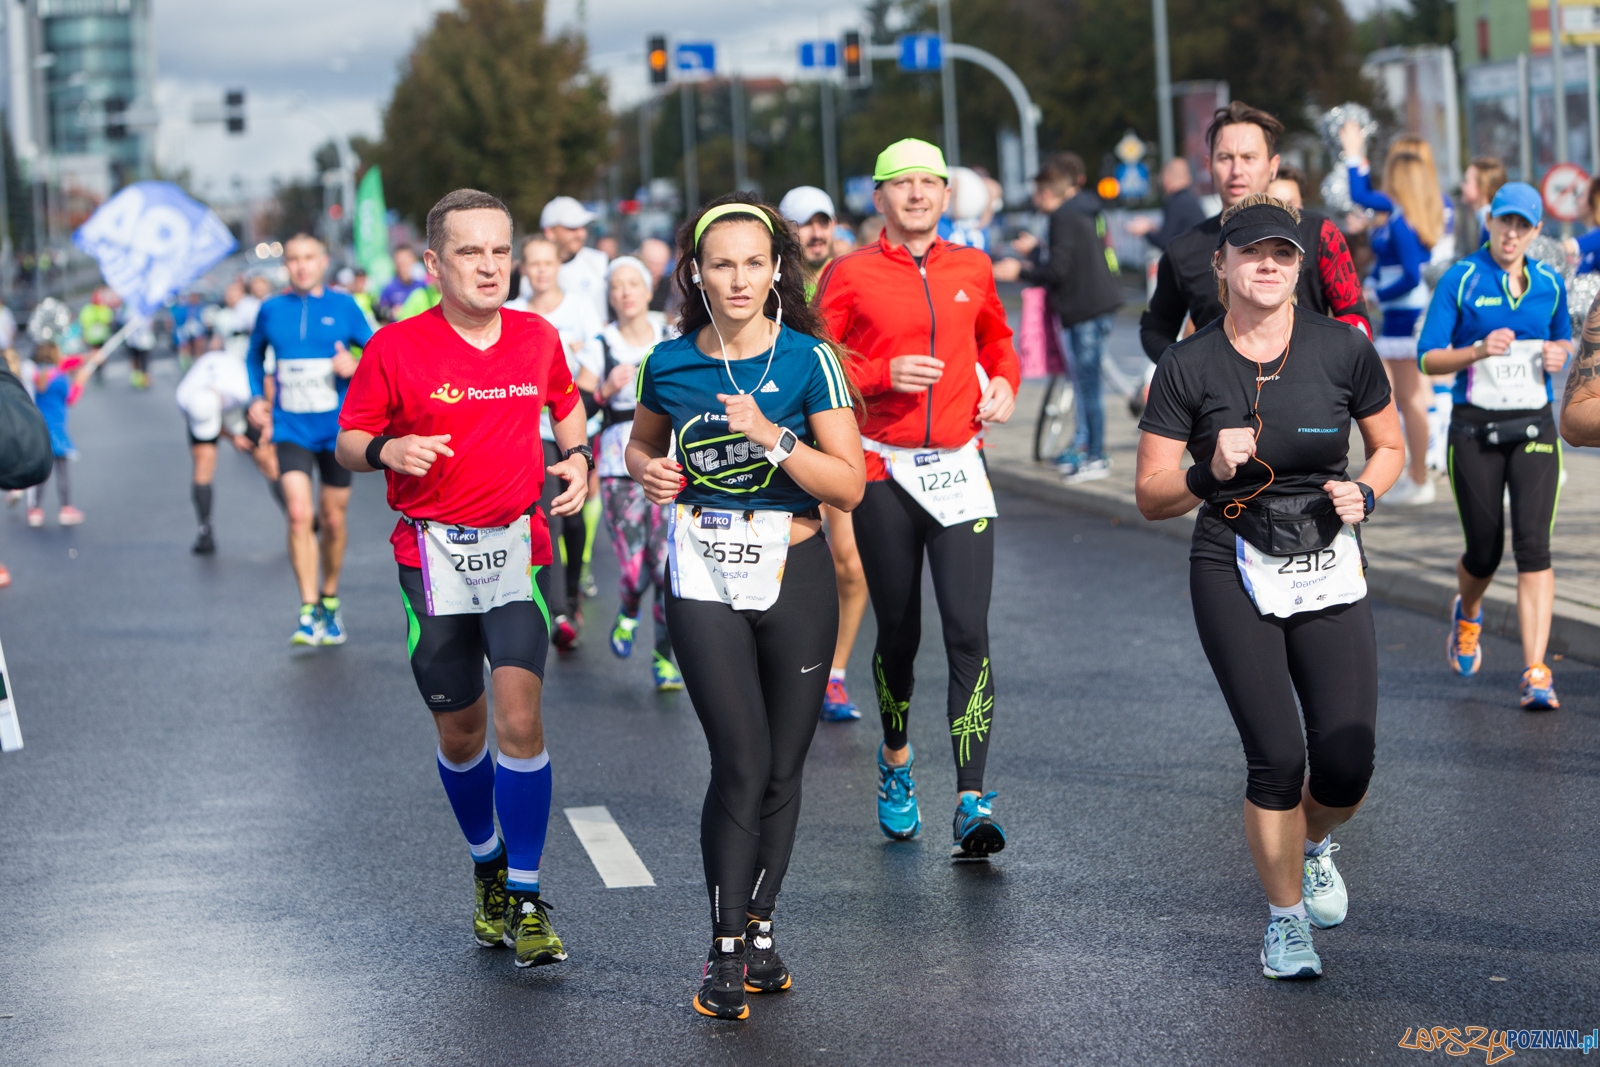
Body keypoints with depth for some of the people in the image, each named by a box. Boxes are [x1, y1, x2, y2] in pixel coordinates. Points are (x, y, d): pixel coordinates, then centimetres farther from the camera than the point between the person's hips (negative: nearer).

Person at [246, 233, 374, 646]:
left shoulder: (343, 306, -1)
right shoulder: (271, 310, 4)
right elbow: (254, 355, 20)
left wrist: (356, 367, -19)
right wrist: (256, 398, 5)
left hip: (336, 429, 0)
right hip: (290, 430, 0)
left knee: (332, 520, 9)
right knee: (299, 514, -16)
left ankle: (330, 601, 31)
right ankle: (308, 612, -13)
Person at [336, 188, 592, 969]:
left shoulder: (538, 338, 4)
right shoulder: (395, 349, -5)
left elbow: (566, 403, 25)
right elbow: (349, 442, 2)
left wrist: (576, 456, 6)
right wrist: (388, 449, -20)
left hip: (518, 547, 1)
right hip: (434, 554, -1)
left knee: (519, 719, -14)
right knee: (460, 734, 9)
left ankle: (525, 900, -6)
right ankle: (488, 869, 34)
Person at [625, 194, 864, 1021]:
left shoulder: (808, 358, -5)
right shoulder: (670, 364, 1)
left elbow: (848, 485, -9)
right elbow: (642, 442, 21)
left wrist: (772, 436, -20)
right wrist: (649, 472, -1)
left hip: (794, 578, 0)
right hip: (705, 582, 0)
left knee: (781, 769, 7)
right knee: (741, 762, -9)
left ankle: (759, 927, 23)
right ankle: (726, 950, 0)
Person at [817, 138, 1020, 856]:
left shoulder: (971, 269, 9)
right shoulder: (850, 275, -1)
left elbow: (996, 338, 28)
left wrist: (1005, 381, 9)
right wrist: (885, 374, -16)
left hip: (958, 466, 1)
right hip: (883, 472, -1)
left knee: (969, 632, -10)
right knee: (898, 632, 9)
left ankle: (972, 800, -12)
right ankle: (896, 762, 36)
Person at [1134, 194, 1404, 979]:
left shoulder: (1342, 349, -3)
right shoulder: (1187, 367, -6)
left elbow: (1389, 445, 12)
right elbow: (1151, 496, -4)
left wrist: (1363, 492, -8)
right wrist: (1211, 472, -22)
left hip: (1331, 571, 2)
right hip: (1234, 575, -1)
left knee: (1346, 767, -5)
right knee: (1277, 758, -10)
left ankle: (1313, 843, 33)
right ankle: (1286, 920, 14)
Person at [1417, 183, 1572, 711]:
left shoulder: (1550, 284, 6)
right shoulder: (1460, 280, -3)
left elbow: (1564, 338, 23)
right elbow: (1427, 359, -5)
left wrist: (1559, 353, -1)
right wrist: (1480, 350, -22)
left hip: (1533, 428, 1)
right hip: (1474, 429, -1)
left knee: (1533, 545, -12)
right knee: (1485, 551, 5)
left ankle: (1536, 675, -13)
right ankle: (1467, 613, 43)